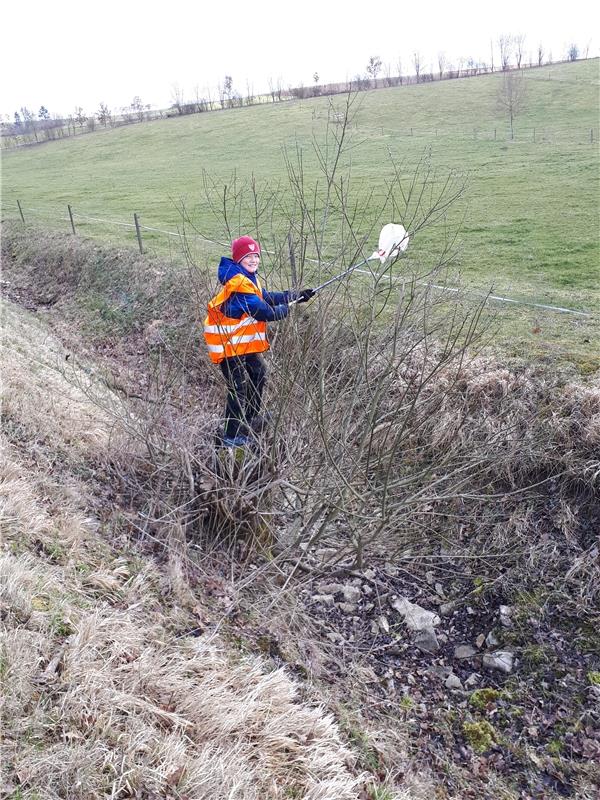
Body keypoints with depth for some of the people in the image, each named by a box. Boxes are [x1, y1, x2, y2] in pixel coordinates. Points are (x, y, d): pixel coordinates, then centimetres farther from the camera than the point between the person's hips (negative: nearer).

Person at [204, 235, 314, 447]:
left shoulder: (249, 278, 9)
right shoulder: (238, 283, -24)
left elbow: (267, 297, 15)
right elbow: (263, 312, -25)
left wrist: (296, 296, 10)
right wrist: (286, 309, -8)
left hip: (243, 341, 11)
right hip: (226, 342, -11)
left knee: (258, 373, 23)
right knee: (239, 386, -9)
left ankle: (251, 419, 41)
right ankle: (233, 436, 0)